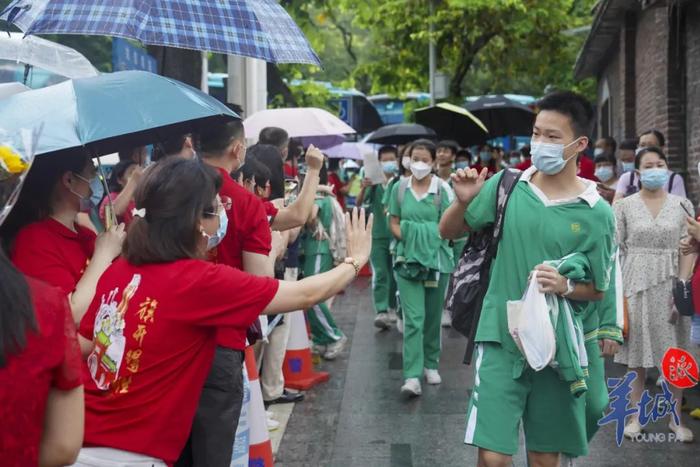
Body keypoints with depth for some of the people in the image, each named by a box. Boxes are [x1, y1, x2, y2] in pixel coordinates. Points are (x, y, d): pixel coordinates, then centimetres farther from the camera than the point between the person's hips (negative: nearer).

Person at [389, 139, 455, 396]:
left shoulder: (442, 189, -4)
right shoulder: (399, 188, 2)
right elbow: (394, 223, 7)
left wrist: (429, 239, -18)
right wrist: (409, 239, -9)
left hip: (437, 259, 0)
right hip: (408, 259, 0)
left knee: (432, 317, 12)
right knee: (413, 319, -9)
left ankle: (431, 365, 30)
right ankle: (412, 377, -12)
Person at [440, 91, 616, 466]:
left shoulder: (597, 213, -6)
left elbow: (598, 290, 3)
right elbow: (448, 232, 8)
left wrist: (566, 286, -18)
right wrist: (463, 202, -13)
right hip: (501, 340, 0)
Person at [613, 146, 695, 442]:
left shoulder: (682, 205, 4)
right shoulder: (625, 207, 2)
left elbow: (688, 249, 0)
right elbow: (616, 250, 1)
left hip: (671, 285, 1)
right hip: (635, 284, -1)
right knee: (637, 353, 5)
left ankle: (676, 418, 15)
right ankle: (634, 416, 15)